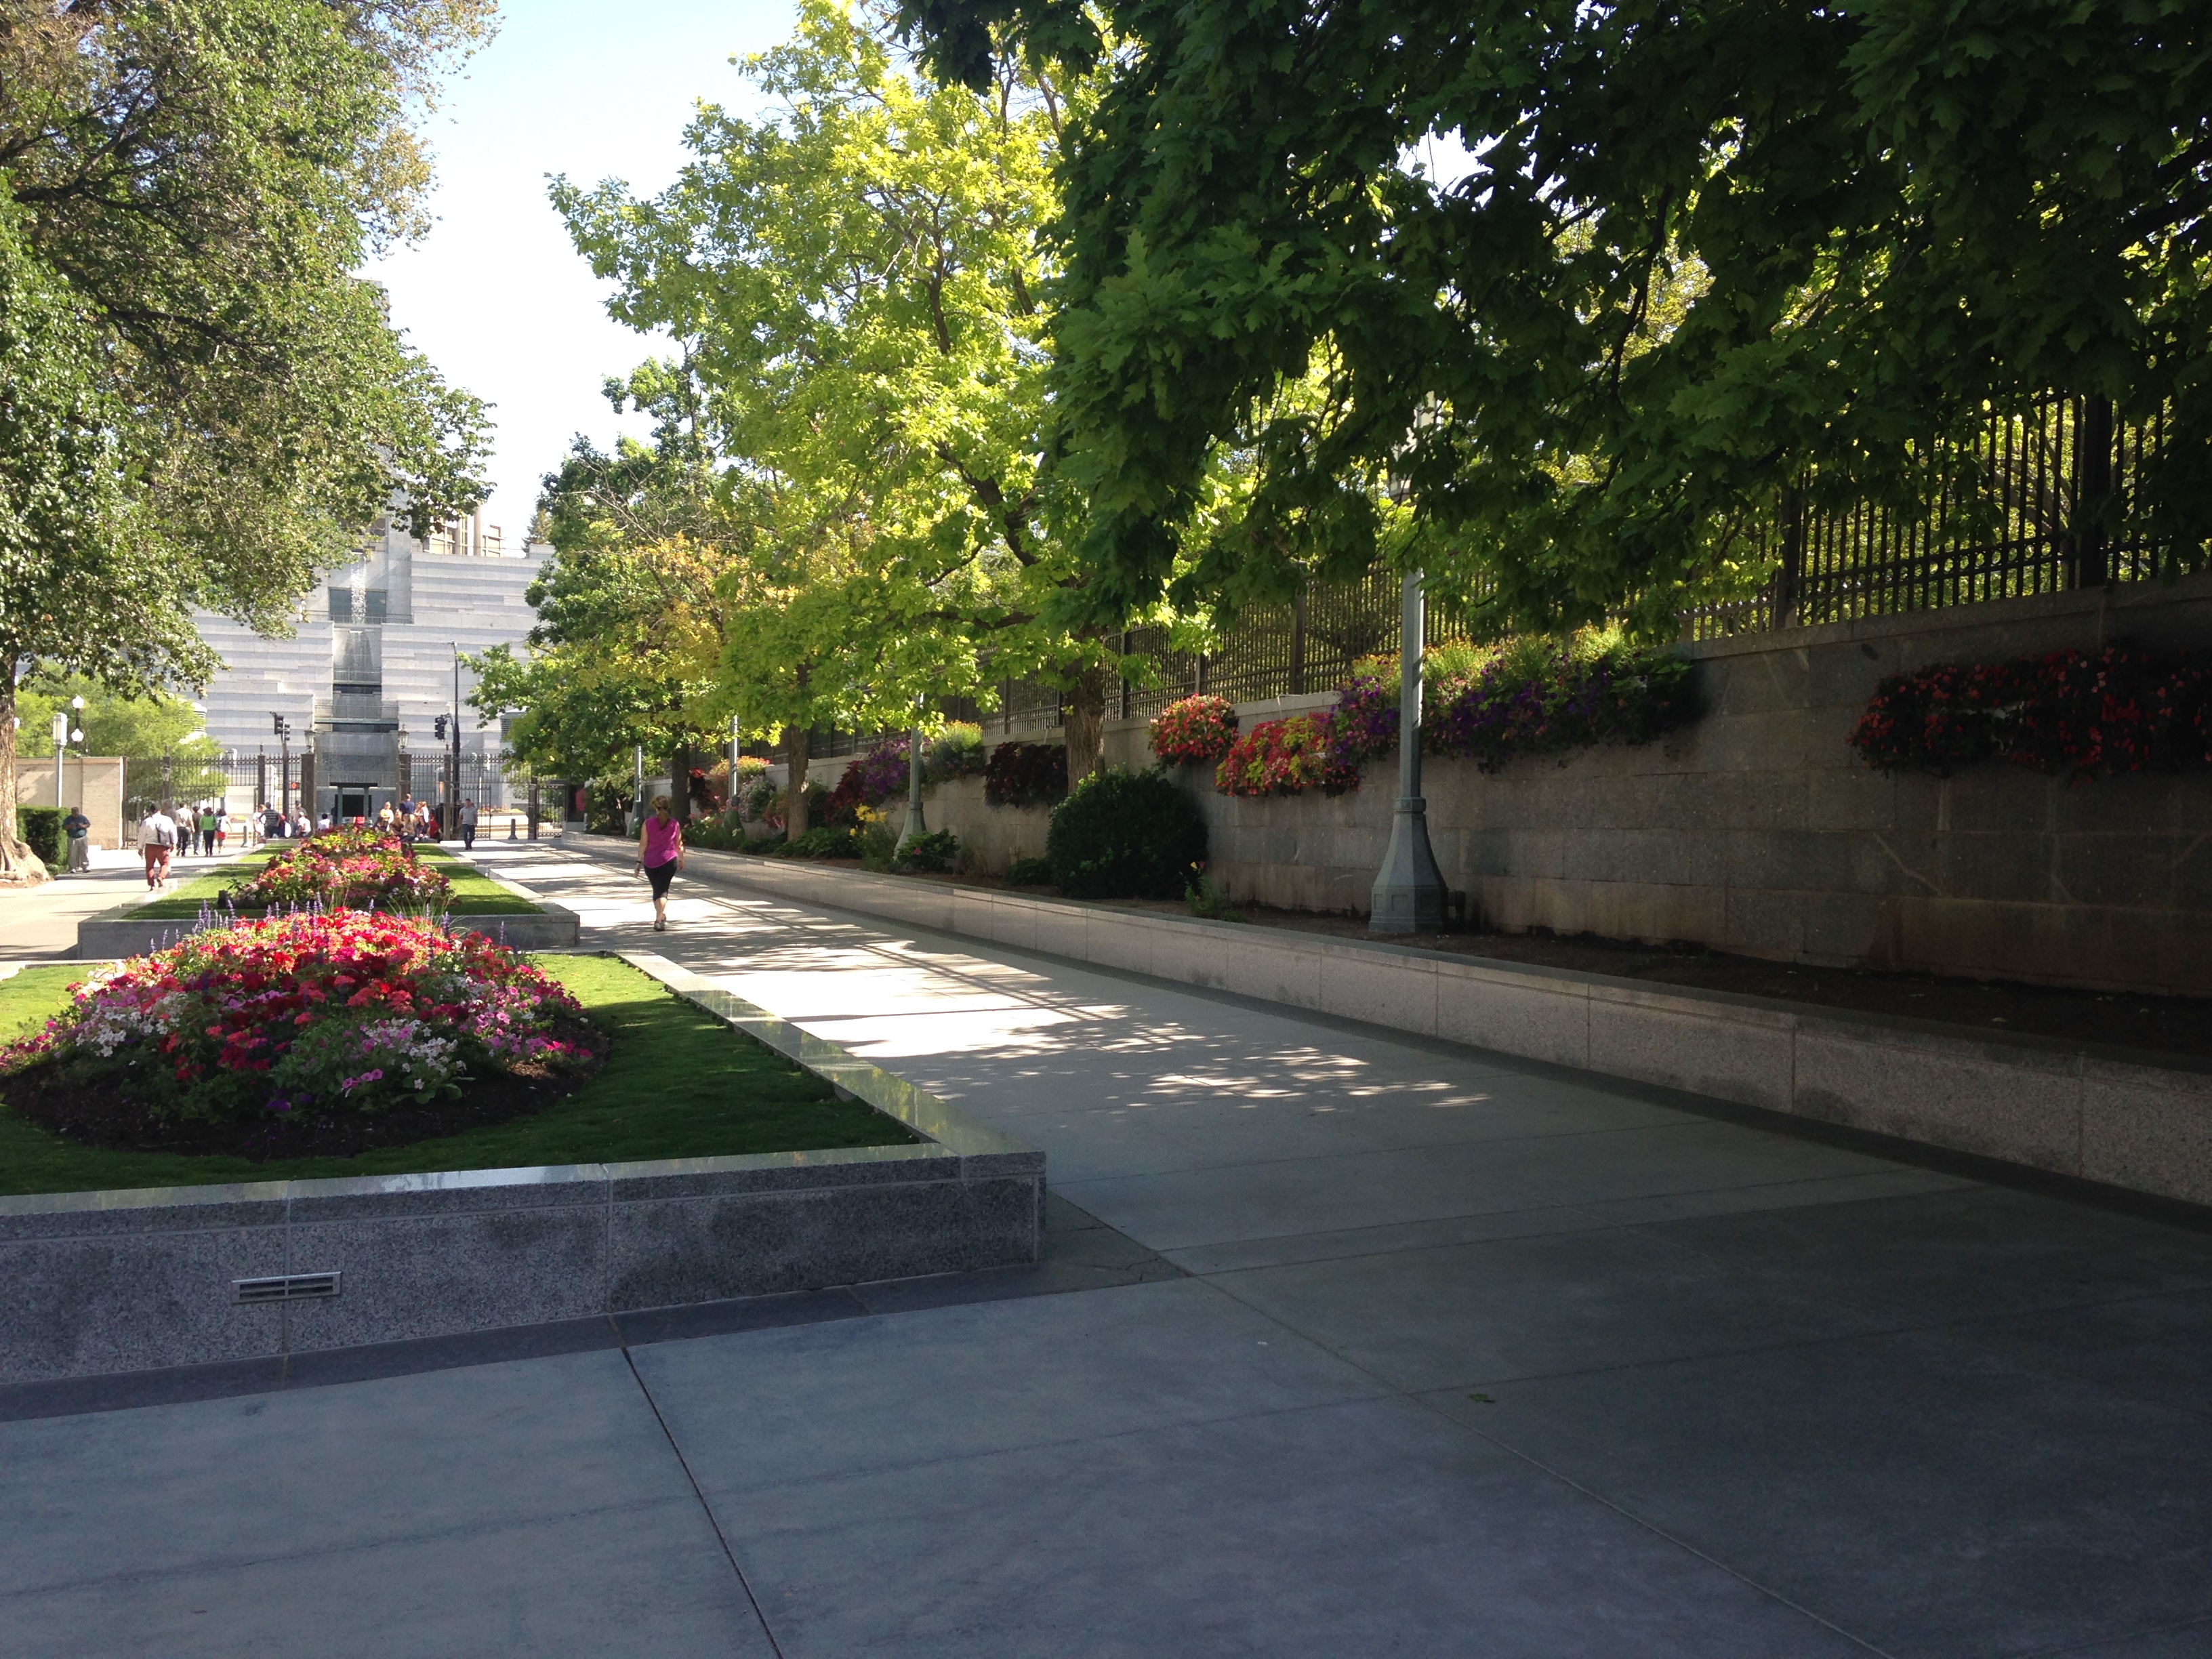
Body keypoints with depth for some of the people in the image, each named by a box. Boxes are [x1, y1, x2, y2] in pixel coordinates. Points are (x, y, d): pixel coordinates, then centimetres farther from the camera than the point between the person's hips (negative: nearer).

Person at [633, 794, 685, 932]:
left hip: (650, 862, 1)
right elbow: (679, 845, 6)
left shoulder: (648, 823, -3)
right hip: (669, 860, -1)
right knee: (663, 890, -3)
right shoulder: (674, 824, 0)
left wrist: (639, 861, 2)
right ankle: (659, 919, -18)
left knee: (657, 890, 17)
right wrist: (681, 860, 19)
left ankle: (661, 917, 27)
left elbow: (643, 844, -4)